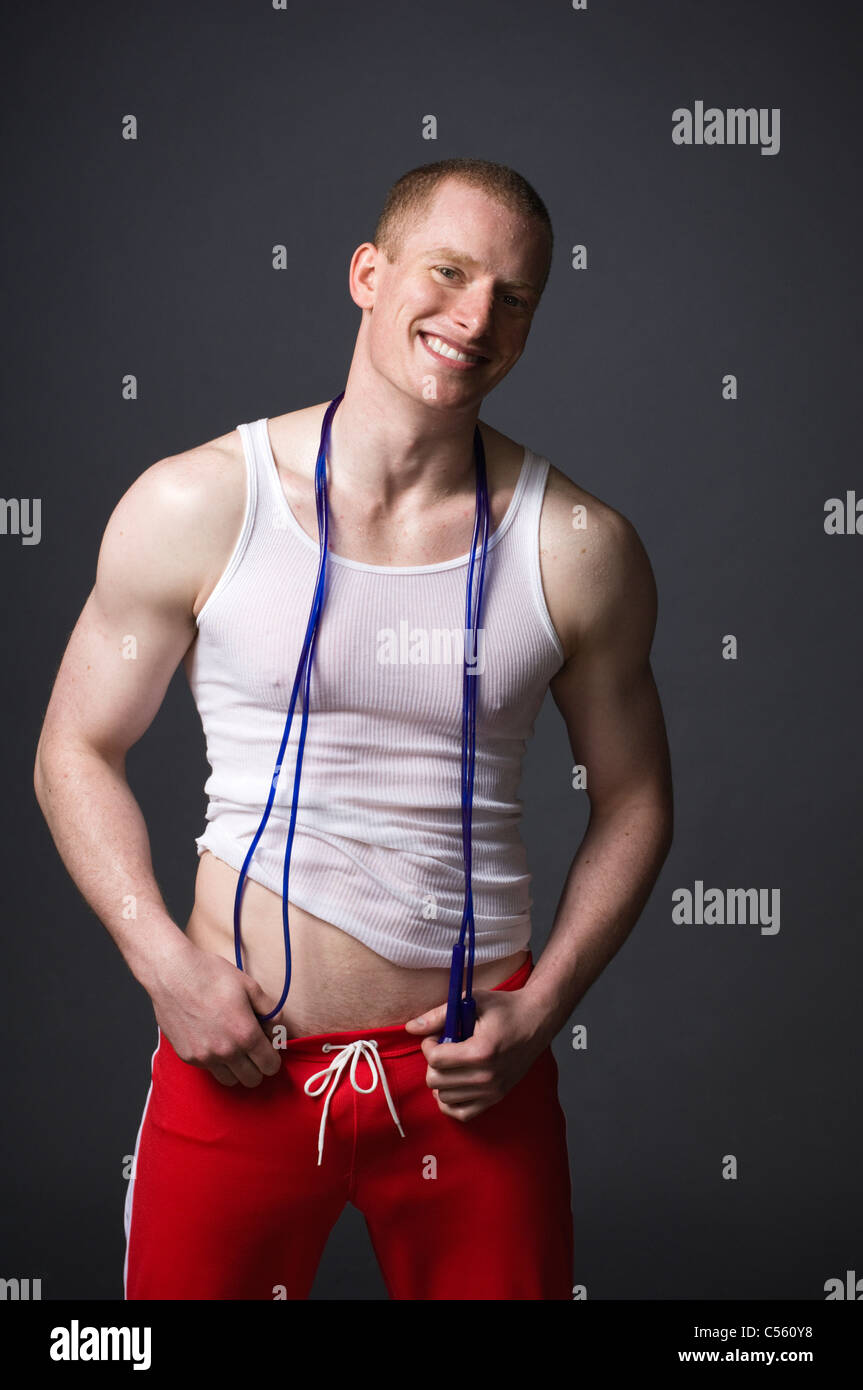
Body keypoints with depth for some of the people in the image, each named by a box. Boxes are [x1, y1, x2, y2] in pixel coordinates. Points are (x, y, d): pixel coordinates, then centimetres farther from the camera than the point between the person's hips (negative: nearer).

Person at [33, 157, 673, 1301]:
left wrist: (539, 1009, -4)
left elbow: (633, 800, 7)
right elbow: (77, 750, 3)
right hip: (236, 1049, 0)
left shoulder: (579, 550, -3)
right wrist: (166, 963, -9)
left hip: (474, 1074, 1)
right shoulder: (195, 506, -6)